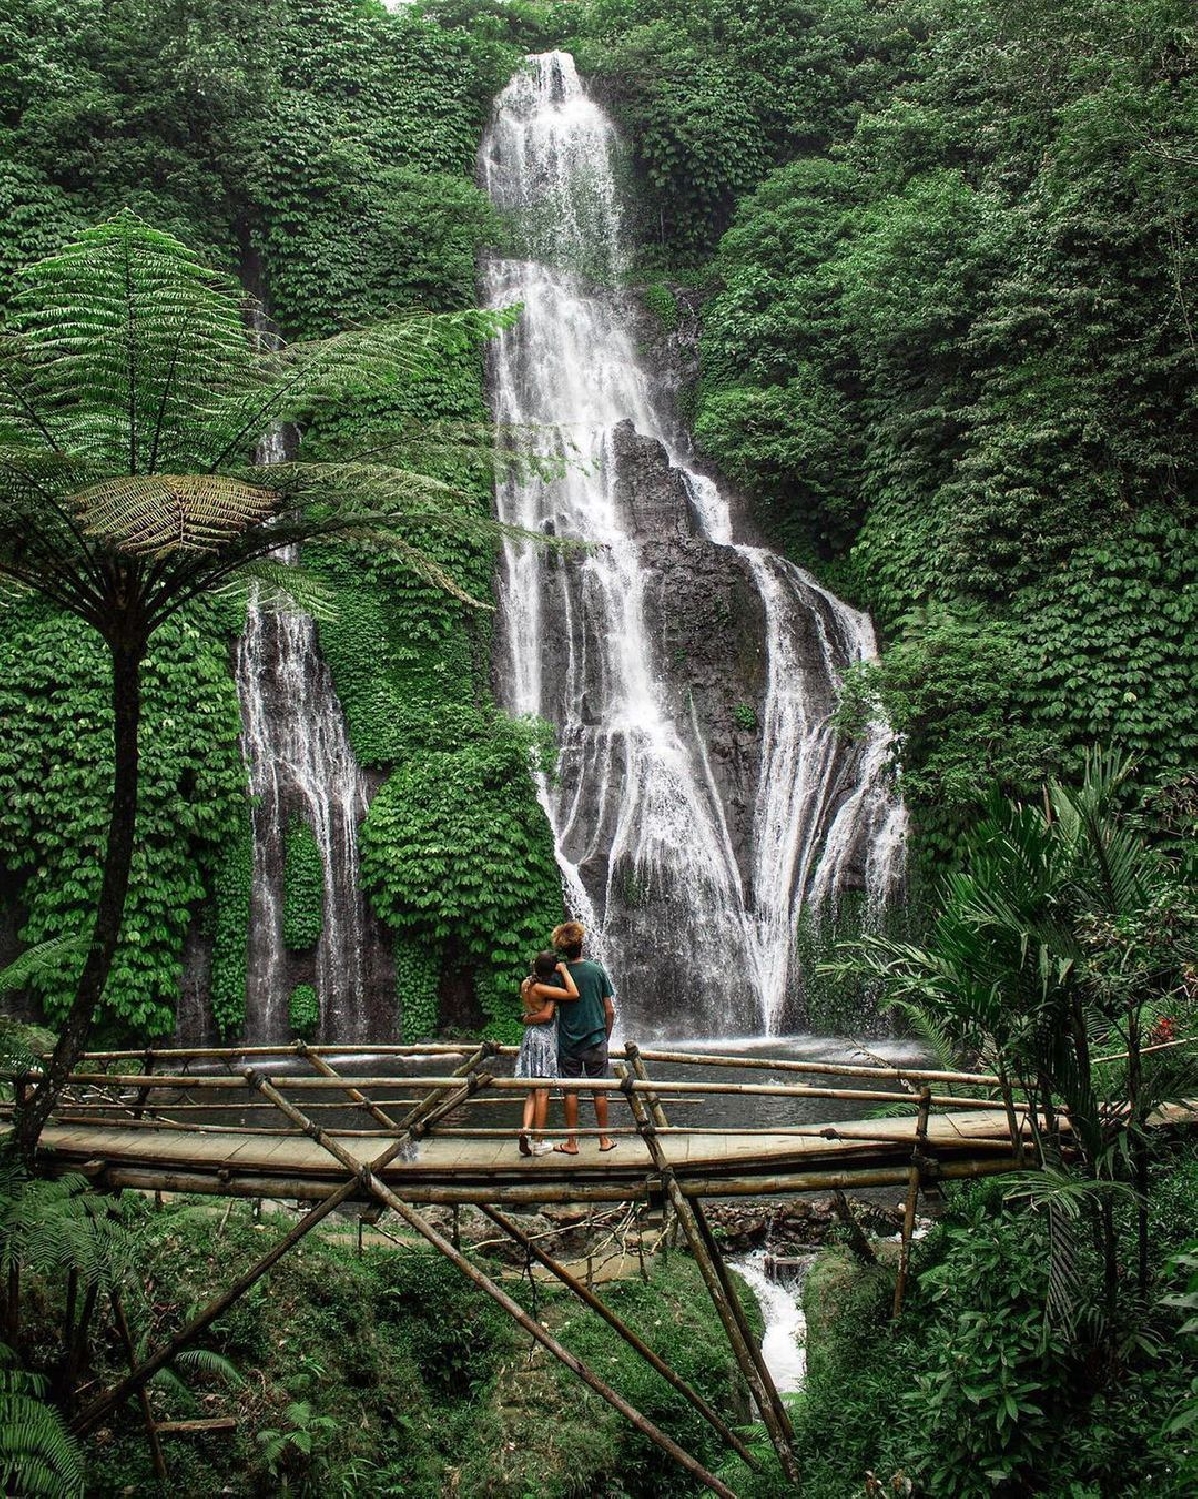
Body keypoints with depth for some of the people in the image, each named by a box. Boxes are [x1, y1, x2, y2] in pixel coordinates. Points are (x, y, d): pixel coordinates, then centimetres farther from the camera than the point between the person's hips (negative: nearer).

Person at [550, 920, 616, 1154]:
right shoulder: (597, 971, -5)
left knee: (570, 1091, 7)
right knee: (599, 1091, 9)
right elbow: (610, 1011, -2)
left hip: (568, 1043, 0)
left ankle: (571, 1142, 11)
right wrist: (606, 1036, 11)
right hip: (596, 1041, 0)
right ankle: (604, 1139, 17)